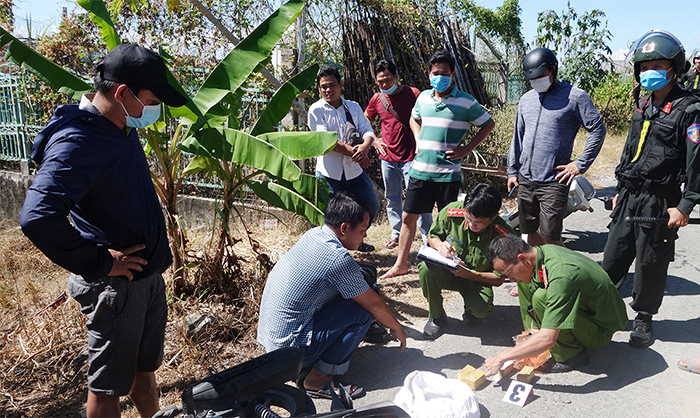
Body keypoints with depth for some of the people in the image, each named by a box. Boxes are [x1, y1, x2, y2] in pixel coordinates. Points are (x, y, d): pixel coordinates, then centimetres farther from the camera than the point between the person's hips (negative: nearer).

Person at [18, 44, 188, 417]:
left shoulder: (122, 129, 7)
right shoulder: (76, 142, -23)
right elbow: (37, 218, -35)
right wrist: (99, 263, -25)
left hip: (148, 273, 8)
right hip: (115, 285, -8)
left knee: (144, 368, 24)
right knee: (108, 385, 11)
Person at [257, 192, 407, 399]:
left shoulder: (313, 235, 3)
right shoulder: (339, 260, -22)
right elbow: (373, 304, -8)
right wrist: (397, 329, 10)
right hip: (289, 349, -8)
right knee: (362, 312, -10)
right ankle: (318, 379, -5)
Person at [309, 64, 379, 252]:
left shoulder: (354, 107, 10)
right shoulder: (316, 110, -3)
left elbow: (368, 131, 3)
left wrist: (364, 147, -21)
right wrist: (352, 151, -22)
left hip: (354, 171, 5)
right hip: (329, 172, -5)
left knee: (371, 205, 13)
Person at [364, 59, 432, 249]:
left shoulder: (413, 94, -7)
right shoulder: (377, 98, 6)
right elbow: (364, 120, 24)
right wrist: (374, 140, 12)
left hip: (410, 157, -4)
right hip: (387, 157, 5)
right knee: (392, 197, 13)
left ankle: (427, 236, 9)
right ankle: (396, 233, 28)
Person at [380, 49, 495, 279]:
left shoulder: (466, 102, -5)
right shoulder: (423, 97, 9)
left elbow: (488, 124, 4)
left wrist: (466, 149, -4)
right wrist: (418, 141, 12)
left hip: (448, 173, -4)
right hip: (420, 169, 4)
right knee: (408, 216, 7)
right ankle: (401, 264, 20)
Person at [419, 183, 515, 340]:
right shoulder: (451, 212, -20)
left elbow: (499, 279, -16)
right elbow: (432, 235, 2)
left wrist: (467, 274, -31)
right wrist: (440, 246, -23)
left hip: (478, 279, -2)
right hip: (448, 271, 2)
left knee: (481, 308, -33)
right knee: (426, 268, -32)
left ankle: (472, 309, 9)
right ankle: (436, 317, -6)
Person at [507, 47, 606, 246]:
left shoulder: (575, 96, -4)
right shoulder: (526, 99, 13)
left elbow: (598, 129, -3)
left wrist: (580, 164, -8)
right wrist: (512, 170, 17)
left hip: (554, 182, -5)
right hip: (525, 180, 6)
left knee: (550, 237, -7)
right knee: (531, 232, 13)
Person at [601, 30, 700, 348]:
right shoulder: (643, 105, 13)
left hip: (659, 202, -6)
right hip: (630, 197, 6)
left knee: (650, 264, 6)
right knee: (613, 256, 11)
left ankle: (643, 318, 24)